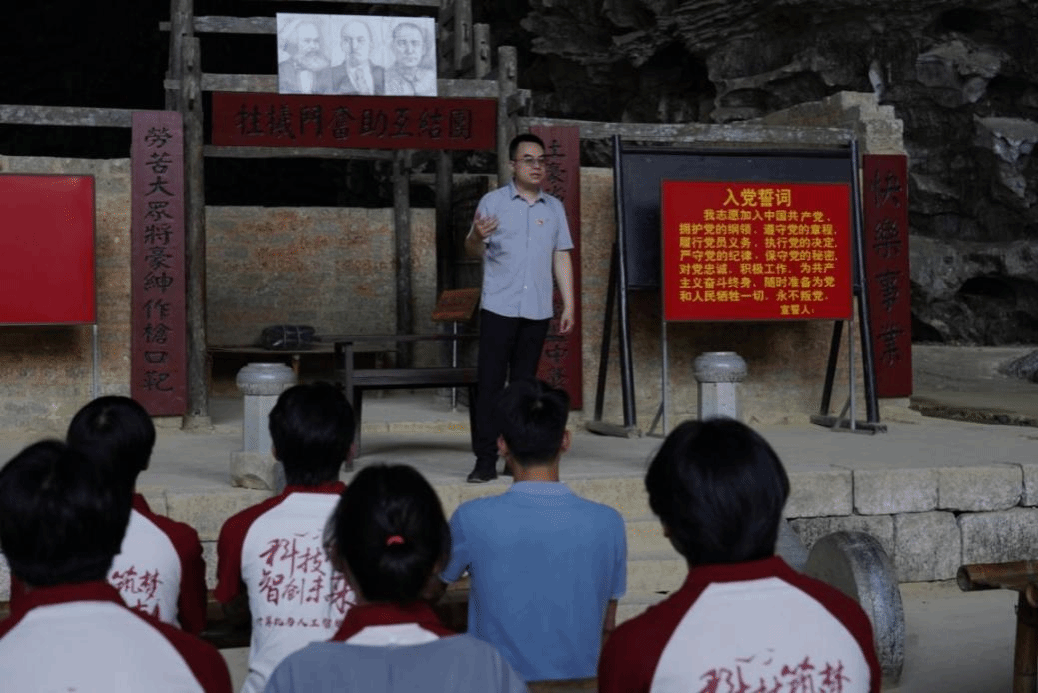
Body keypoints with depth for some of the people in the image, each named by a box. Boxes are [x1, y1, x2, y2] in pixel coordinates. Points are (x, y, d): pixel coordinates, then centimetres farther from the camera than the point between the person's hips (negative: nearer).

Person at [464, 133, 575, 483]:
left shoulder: (554, 207, 11)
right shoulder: (493, 201, 1)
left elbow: (561, 257, 13)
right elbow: (474, 251, 0)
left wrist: (569, 305, 8)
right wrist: (476, 236, -24)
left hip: (537, 311, 3)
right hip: (499, 308, -3)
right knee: (489, 383, -5)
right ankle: (485, 459, -2)